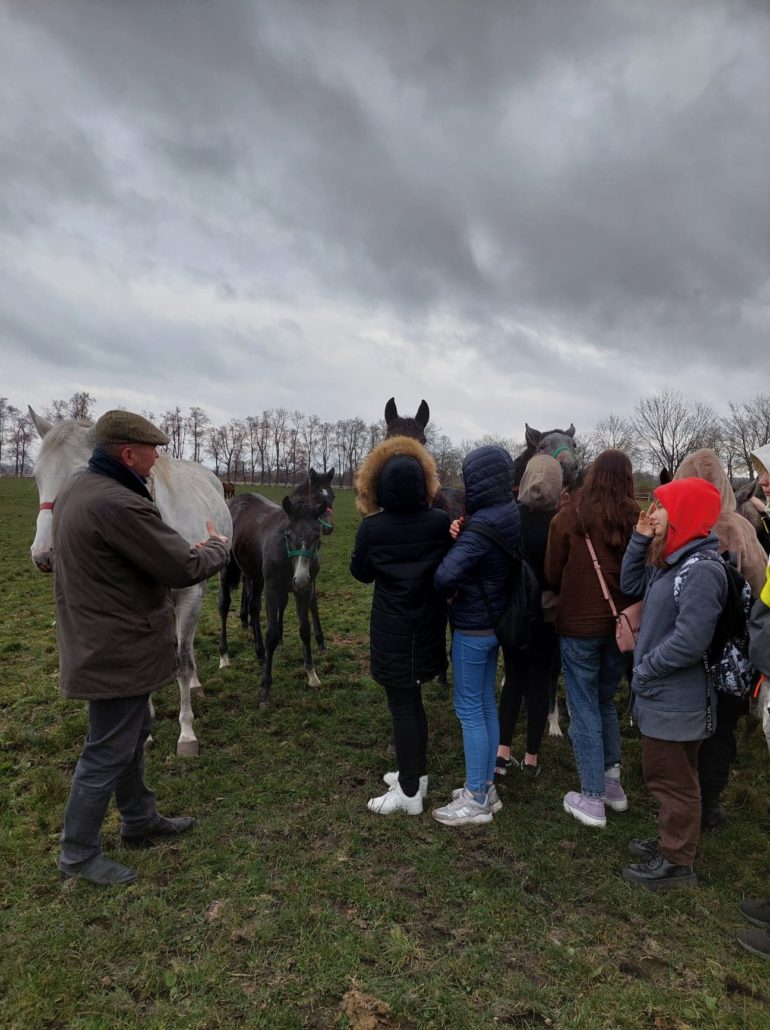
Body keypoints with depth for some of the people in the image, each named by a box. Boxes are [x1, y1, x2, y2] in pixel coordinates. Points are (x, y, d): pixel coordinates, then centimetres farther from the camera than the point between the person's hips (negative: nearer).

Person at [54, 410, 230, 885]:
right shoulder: (118, 504, -29)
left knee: (133, 735, 24)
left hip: (99, 642, 11)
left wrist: (186, 548, 5)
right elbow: (185, 567, -25)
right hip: (119, 651, -11)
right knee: (108, 752, 7)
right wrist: (219, 547, -4)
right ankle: (78, 853, 27)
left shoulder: (78, 489, 5)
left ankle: (140, 819, 42)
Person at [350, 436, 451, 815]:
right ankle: (415, 772, 36)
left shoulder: (371, 528, -15)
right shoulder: (440, 522, -9)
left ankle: (410, 792, 18)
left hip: (392, 630, -4)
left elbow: (360, 573, 1)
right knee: (411, 700, 21)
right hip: (428, 626, 4)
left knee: (402, 706, 6)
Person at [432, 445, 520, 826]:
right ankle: (486, 786, 32)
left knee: (470, 710, 4)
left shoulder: (481, 527, -26)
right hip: (494, 623, 9)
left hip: (471, 629, -9)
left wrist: (450, 594, -14)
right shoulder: (509, 516, 1)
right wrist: (461, 532, -7)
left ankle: (476, 800, 17)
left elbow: (446, 575, -38)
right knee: (486, 705, 18)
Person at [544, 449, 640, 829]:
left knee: (584, 709, 7)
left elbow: (552, 576, -2)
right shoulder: (636, 520, -5)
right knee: (606, 702, 22)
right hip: (621, 624, 4)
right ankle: (613, 781, 31)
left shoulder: (568, 518, -10)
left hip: (579, 624, -3)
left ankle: (592, 800, 14)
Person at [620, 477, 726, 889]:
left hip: (676, 699, -9)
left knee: (673, 780, 7)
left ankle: (677, 862, 25)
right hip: (662, 693, 9)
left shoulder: (701, 570, -25)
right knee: (664, 775, 23)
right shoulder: (673, 560, 5)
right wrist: (640, 539, 0)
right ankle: (671, 840, 40)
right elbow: (630, 584, 12)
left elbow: (690, 642, -28)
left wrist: (643, 669, -15)